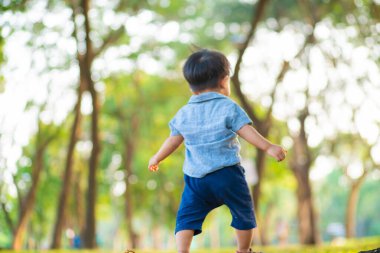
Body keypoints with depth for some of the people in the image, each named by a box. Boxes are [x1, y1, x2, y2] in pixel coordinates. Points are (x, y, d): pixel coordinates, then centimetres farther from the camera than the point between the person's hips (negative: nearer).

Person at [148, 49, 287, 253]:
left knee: (186, 217, 7)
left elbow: (173, 140, 16)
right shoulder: (229, 107, -4)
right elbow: (246, 131, -13)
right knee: (243, 213, 16)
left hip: (195, 177, 3)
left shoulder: (184, 114, 9)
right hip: (227, 175, -3)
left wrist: (156, 159, 31)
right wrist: (269, 147, -12)